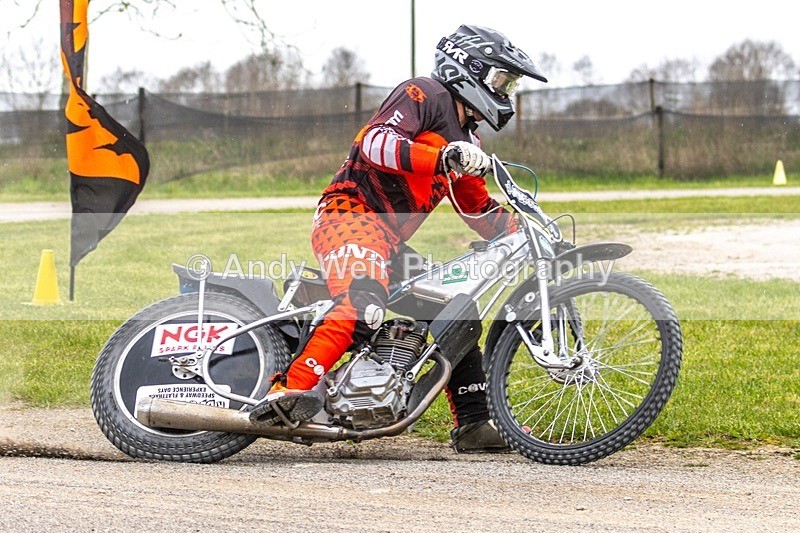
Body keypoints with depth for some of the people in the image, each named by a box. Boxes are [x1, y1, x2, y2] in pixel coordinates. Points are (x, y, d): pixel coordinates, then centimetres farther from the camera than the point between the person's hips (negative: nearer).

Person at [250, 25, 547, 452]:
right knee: (365, 306, -35)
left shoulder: (466, 140, 26)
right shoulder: (423, 94, -4)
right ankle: (289, 390, -46)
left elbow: (480, 210, 34)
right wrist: (445, 157, -31)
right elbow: (375, 141, -20)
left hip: (390, 240, 10)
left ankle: (473, 425, 17)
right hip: (351, 214, -10)